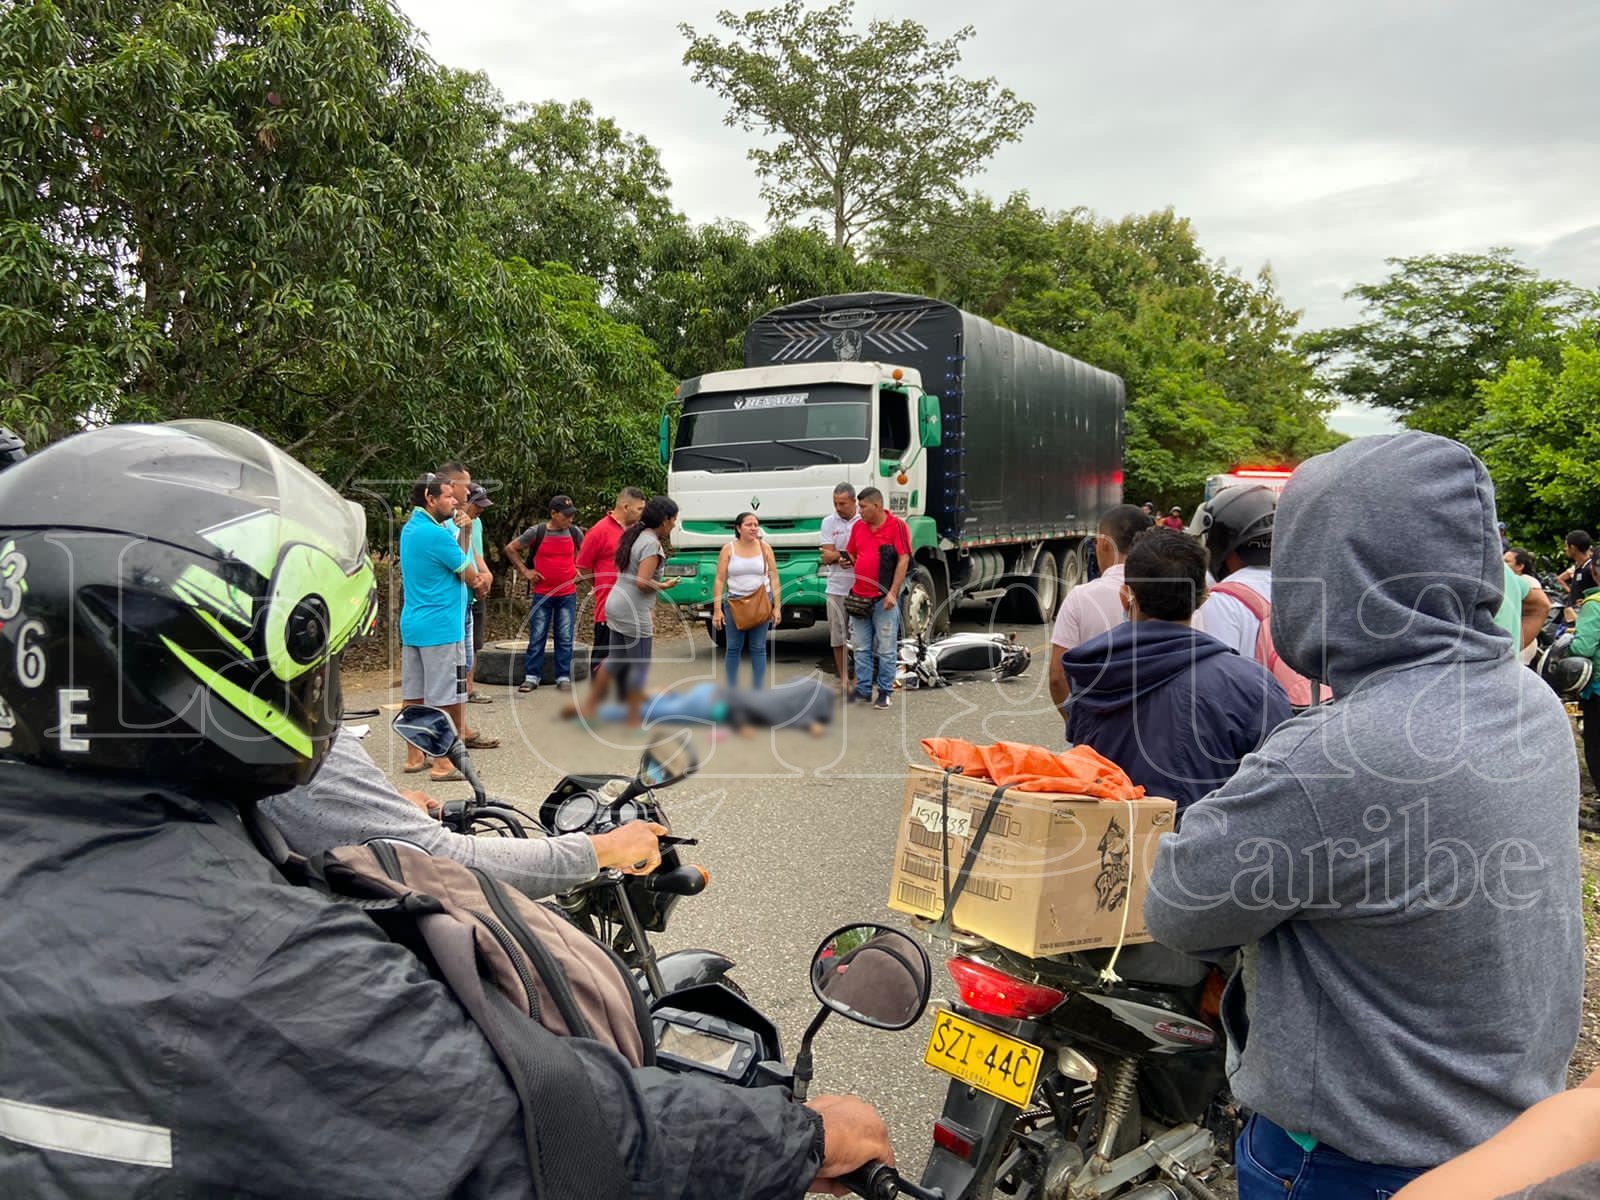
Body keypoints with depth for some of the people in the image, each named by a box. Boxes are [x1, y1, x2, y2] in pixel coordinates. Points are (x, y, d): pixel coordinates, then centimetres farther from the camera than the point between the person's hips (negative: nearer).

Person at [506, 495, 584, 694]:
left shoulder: (574, 532, 1)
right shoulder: (536, 532, -7)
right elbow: (511, 548, 4)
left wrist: (580, 569, 10)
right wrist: (525, 571, 0)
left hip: (568, 595, 2)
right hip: (542, 594, -2)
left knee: (565, 639, 4)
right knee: (537, 637, 3)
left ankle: (564, 678, 12)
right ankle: (532, 677, 12)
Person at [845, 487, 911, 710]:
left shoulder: (896, 526, -8)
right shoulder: (858, 526, 10)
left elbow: (904, 560, -11)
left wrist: (893, 593, -15)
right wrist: (846, 561, 0)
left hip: (884, 599, -6)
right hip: (859, 597, 6)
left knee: (886, 649, 2)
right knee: (861, 648, 10)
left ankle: (885, 692, 11)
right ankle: (863, 690, 19)